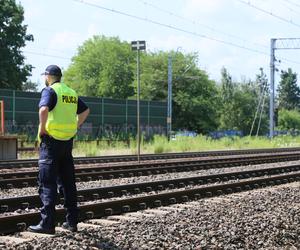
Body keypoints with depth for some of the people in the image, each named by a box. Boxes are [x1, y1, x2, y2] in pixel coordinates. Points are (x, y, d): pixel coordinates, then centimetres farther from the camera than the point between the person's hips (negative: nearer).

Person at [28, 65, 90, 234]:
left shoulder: (50, 90, -9)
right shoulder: (71, 92, 13)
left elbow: (44, 110, -27)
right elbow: (86, 110, 24)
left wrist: (42, 129, -14)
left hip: (52, 139, -7)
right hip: (68, 141, 7)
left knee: (47, 184, -3)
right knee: (68, 182, 12)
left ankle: (47, 224, -5)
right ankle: (72, 222, 15)